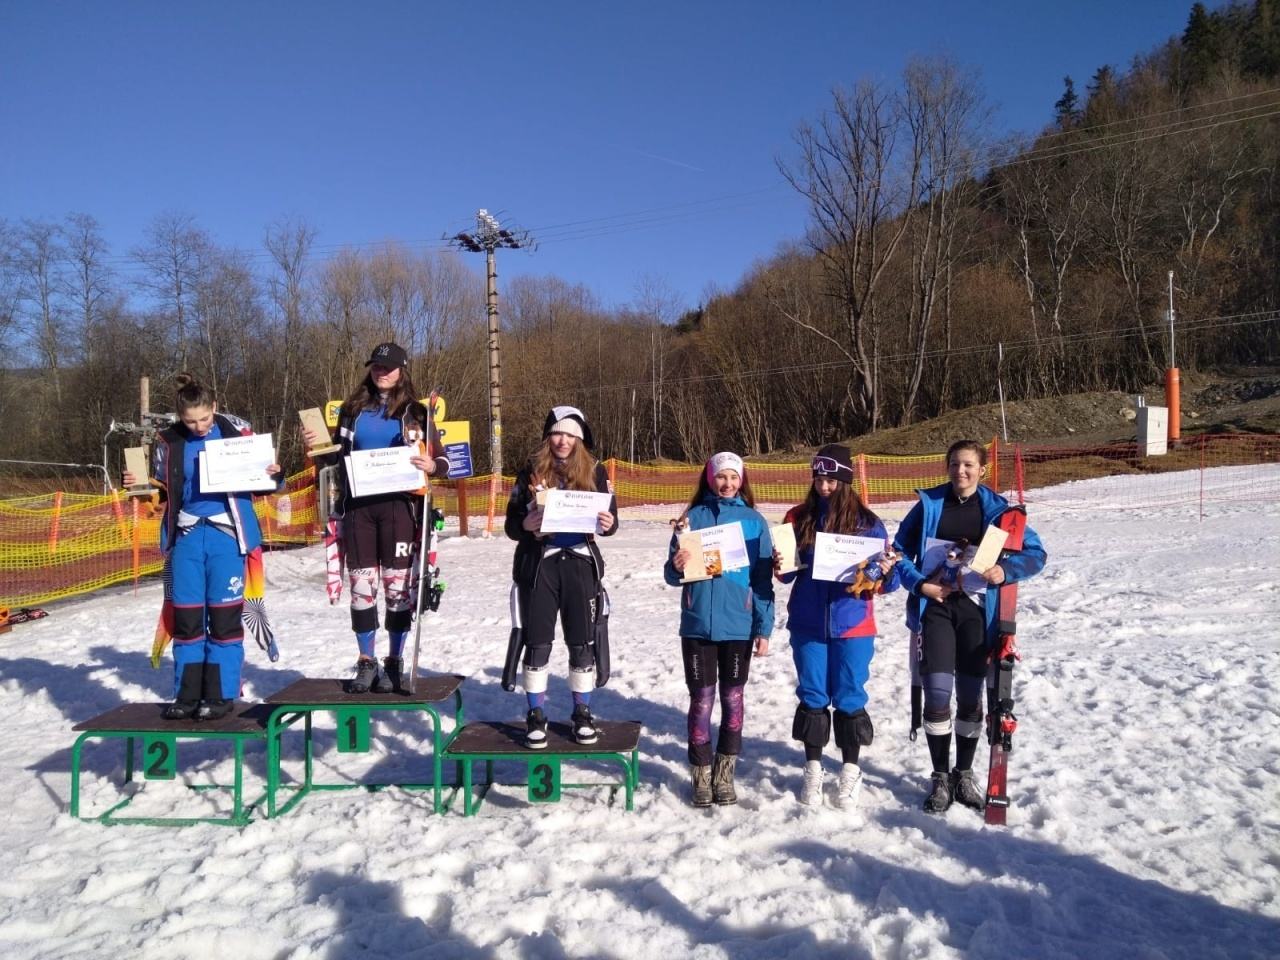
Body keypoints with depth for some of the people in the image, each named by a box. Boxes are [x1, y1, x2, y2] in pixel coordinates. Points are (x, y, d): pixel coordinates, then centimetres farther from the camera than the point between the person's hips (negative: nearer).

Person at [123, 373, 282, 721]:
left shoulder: (236, 432, -4)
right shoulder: (168, 442, 3)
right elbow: (161, 492, 15)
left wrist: (275, 474, -16)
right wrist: (138, 483, -4)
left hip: (226, 534, -3)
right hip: (186, 535, 3)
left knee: (224, 616, 0)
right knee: (185, 617, 7)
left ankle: (221, 695, 10)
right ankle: (187, 695, 19)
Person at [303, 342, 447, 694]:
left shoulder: (416, 413, 4)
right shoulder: (353, 410, 12)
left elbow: (441, 460, 3)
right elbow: (337, 456, 16)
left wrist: (432, 466, -19)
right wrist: (319, 447, -4)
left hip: (398, 506, -2)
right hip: (358, 505, 3)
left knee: (398, 585, 0)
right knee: (361, 585, 5)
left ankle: (394, 663, 11)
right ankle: (366, 662, 16)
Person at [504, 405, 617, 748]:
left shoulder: (594, 471, 2)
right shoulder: (530, 471, 1)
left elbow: (610, 517, 4)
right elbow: (511, 524, 1)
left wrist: (607, 524, -19)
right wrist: (525, 525, -21)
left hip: (580, 564, 1)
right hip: (538, 565, 0)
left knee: (582, 643, 7)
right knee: (536, 644, 4)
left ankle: (582, 714, 21)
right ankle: (536, 716, 18)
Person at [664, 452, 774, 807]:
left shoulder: (754, 521, 2)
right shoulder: (693, 517, 3)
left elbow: (762, 580, 2)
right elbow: (672, 576, 3)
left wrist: (764, 628, -3)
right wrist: (677, 566, -20)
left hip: (739, 626, 0)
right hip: (697, 624, 0)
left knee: (732, 698, 9)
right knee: (701, 700, 4)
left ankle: (724, 774, 22)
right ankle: (702, 775, 17)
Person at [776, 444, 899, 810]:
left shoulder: (867, 522, -3)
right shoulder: (798, 517, 3)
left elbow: (882, 580, 0)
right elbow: (787, 572, 8)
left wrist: (885, 573, -22)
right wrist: (781, 566, -13)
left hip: (852, 625, -2)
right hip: (807, 623, 2)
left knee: (849, 697, 5)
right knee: (812, 696, 9)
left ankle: (850, 772, 21)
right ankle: (813, 770, 23)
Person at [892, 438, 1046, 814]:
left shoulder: (997, 508, 2)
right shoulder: (929, 504, 2)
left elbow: (1035, 553, 5)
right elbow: (900, 550, 7)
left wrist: (1006, 570, -13)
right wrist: (918, 583, -8)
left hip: (976, 608, 1)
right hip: (936, 605, 0)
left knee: (970, 696, 6)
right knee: (937, 692, -6)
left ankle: (964, 773, 25)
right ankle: (940, 776, 11)